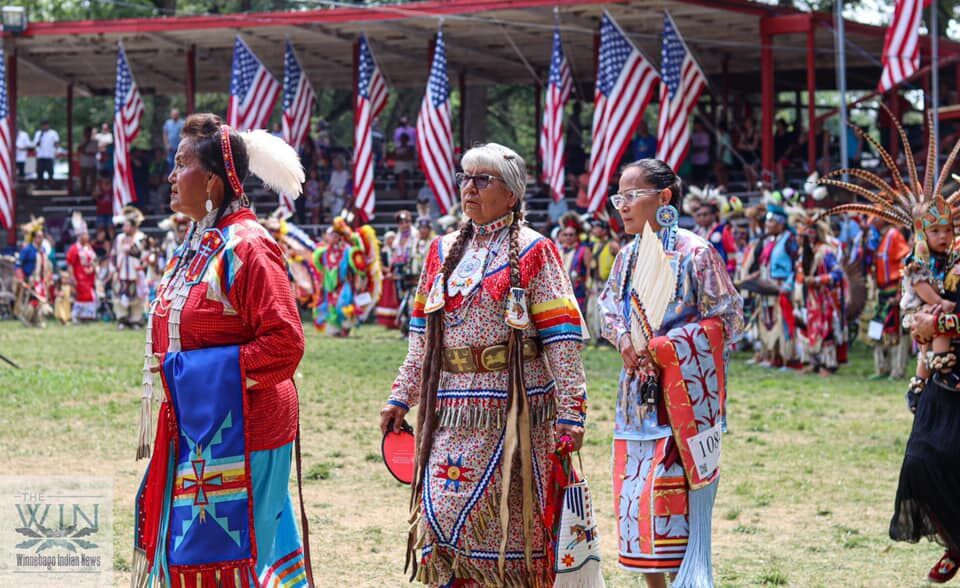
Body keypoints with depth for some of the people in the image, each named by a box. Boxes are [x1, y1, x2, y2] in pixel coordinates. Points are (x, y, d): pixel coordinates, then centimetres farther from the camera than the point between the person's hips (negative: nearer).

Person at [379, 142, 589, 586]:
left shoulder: (532, 252, -2)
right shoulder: (444, 251, 14)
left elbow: (562, 339, -7)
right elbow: (421, 335, 19)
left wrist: (570, 411, -13)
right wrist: (402, 397, 14)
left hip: (511, 408, -5)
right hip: (449, 411, 5)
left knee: (503, 523, -3)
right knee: (441, 516, 1)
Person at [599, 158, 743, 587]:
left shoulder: (694, 253, -11)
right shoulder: (628, 255, 9)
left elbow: (728, 318, -11)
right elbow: (609, 310, 20)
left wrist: (665, 346, -17)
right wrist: (623, 339, -3)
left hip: (682, 395, -7)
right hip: (637, 392, 7)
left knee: (670, 497, -11)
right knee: (634, 495, 8)